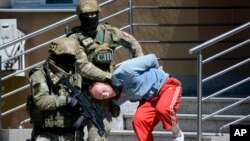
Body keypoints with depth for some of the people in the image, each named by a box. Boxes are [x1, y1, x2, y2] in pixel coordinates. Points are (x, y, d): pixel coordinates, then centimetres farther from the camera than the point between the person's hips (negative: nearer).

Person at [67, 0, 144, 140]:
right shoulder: (75, 39, -13)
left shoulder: (108, 31, 2)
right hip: (89, 90, -5)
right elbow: (83, 67, -23)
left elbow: (131, 42, 18)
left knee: (105, 128, 10)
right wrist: (110, 77, -27)